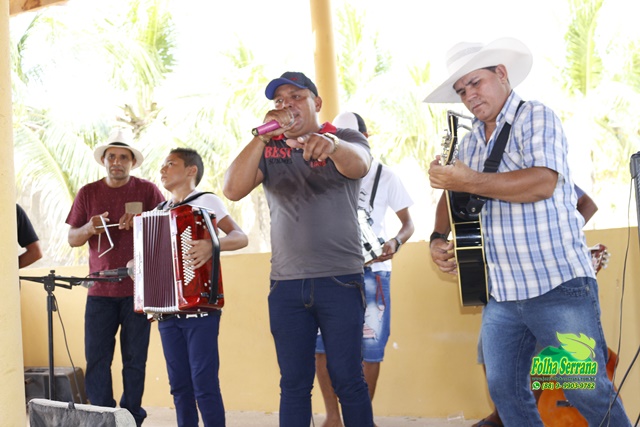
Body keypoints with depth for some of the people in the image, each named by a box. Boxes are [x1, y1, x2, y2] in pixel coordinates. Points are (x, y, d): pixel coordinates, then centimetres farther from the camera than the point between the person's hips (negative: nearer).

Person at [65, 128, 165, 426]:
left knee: (135, 359, 2)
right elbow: (72, 239, 10)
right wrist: (89, 228, -12)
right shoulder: (88, 193, 9)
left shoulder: (147, 191, 5)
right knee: (96, 359, -2)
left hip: (138, 289, -1)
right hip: (100, 290, 1)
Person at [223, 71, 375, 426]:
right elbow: (233, 190, -8)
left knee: (347, 380, -1)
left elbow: (359, 165, -21)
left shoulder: (346, 140, 2)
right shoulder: (267, 151, 8)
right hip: (286, 283, 3)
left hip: (340, 279, -2)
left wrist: (331, 144, -44)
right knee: (293, 383, 6)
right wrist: (263, 136, -20)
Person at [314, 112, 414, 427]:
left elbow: (408, 223, 7)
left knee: (370, 347, -1)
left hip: (372, 270, -1)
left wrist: (395, 243, -15)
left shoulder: (384, 175, 4)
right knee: (322, 343, -6)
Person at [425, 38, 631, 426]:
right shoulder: (471, 141, 15)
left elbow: (543, 182, -22)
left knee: (587, 391, -4)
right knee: (505, 391, 8)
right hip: (501, 293, 7)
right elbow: (452, 195, 25)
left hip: (558, 287, -7)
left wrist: (470, 182, -21)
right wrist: (439, 238, 6)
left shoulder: (536, 117, -6)